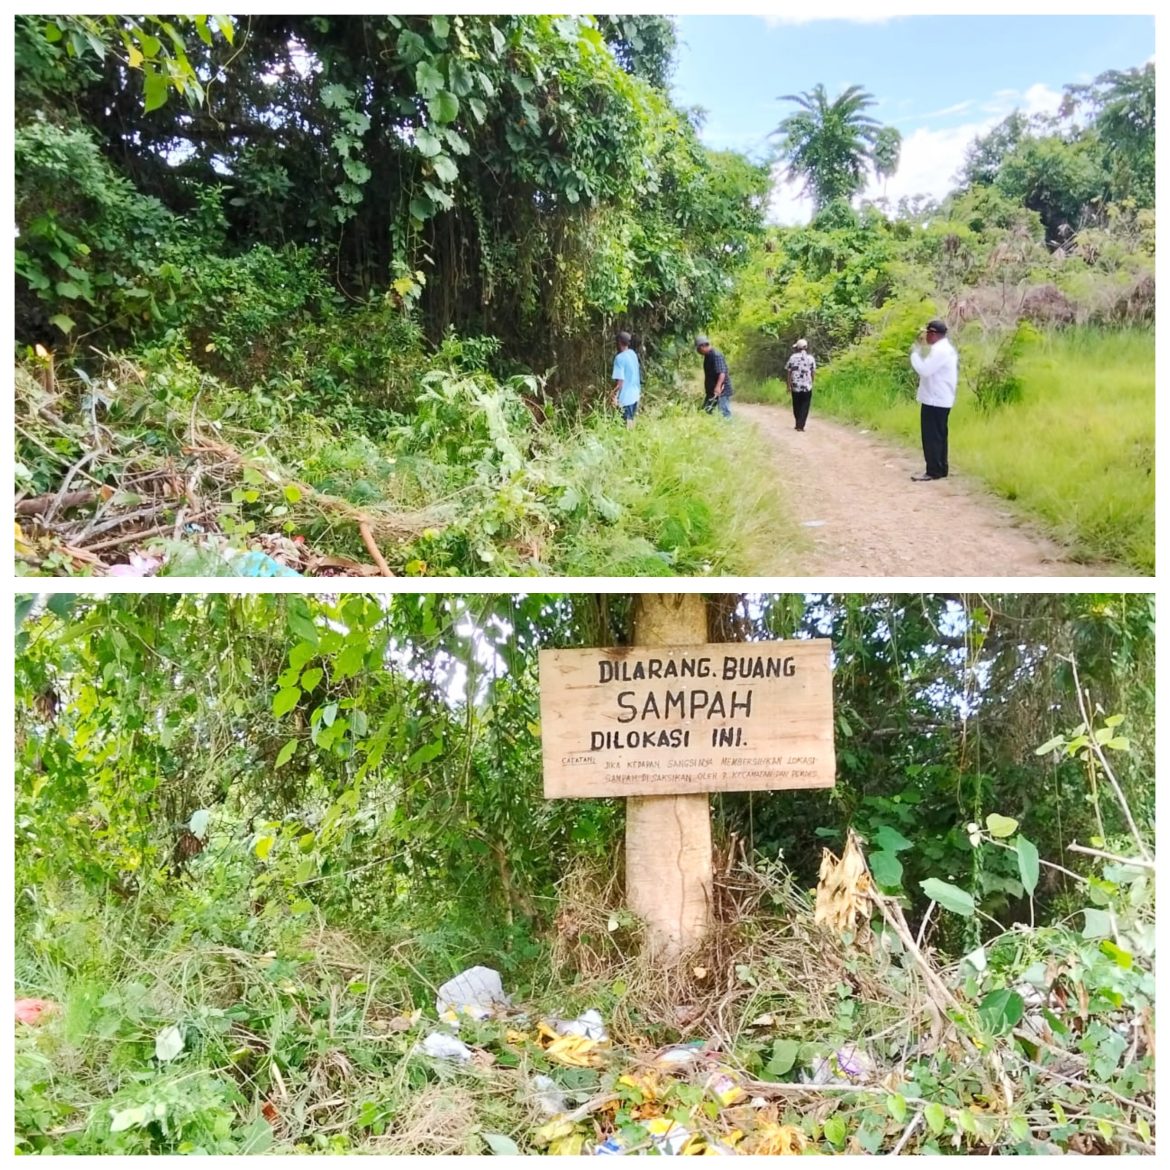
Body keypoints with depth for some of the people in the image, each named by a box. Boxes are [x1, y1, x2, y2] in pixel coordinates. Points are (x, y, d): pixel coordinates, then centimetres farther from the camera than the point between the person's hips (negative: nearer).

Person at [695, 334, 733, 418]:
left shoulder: (716, 355, -17)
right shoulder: (707, 356, 14)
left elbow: (722, 372, -28)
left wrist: (718, 386, -40)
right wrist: (706, 389, 28)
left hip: (721, 391, -10)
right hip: (711, 391, 10)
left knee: (724, 414, -8)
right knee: (705, 412, 10)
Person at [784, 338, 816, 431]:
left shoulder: (793, 357, -1)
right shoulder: (810, 358, -1)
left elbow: (788, 372, -1)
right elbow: (813, 372, -1)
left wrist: (789, 385, 5)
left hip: (795, 386, 1)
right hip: (807, 387, -1)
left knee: (796, 406, 15)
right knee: (804, 406, 4)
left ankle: (798, 424, 26)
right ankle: (800, 425, -6)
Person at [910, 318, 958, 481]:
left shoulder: (939, 350, -18)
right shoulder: (945, 348, 16)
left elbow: (924, 369, -23)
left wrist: (914, 352, -12)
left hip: (935, 400, -11)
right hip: (940, 399, 11)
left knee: (932, 436, -7)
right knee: (938, 436, 14)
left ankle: (934, 471, -5)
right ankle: (940, 469, 18)